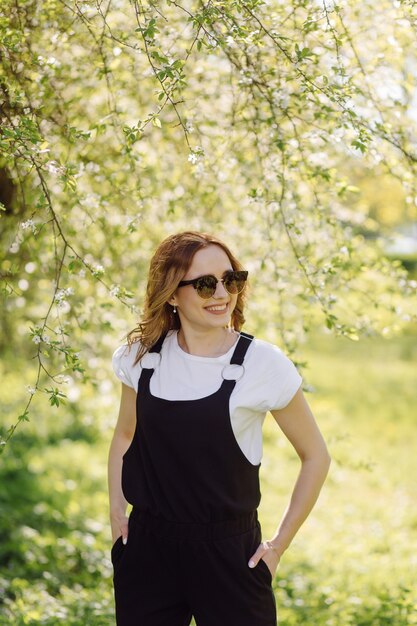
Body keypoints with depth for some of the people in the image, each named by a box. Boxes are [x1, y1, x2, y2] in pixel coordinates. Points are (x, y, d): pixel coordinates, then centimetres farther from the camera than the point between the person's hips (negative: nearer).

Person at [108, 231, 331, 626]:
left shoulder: (262, 363, -11)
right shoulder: (140, 355, 0)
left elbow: (315, 456, -2)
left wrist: (279, 544, -2)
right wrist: (117, 511, 7)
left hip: (229, 554, -3)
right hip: (147, 548, 3)